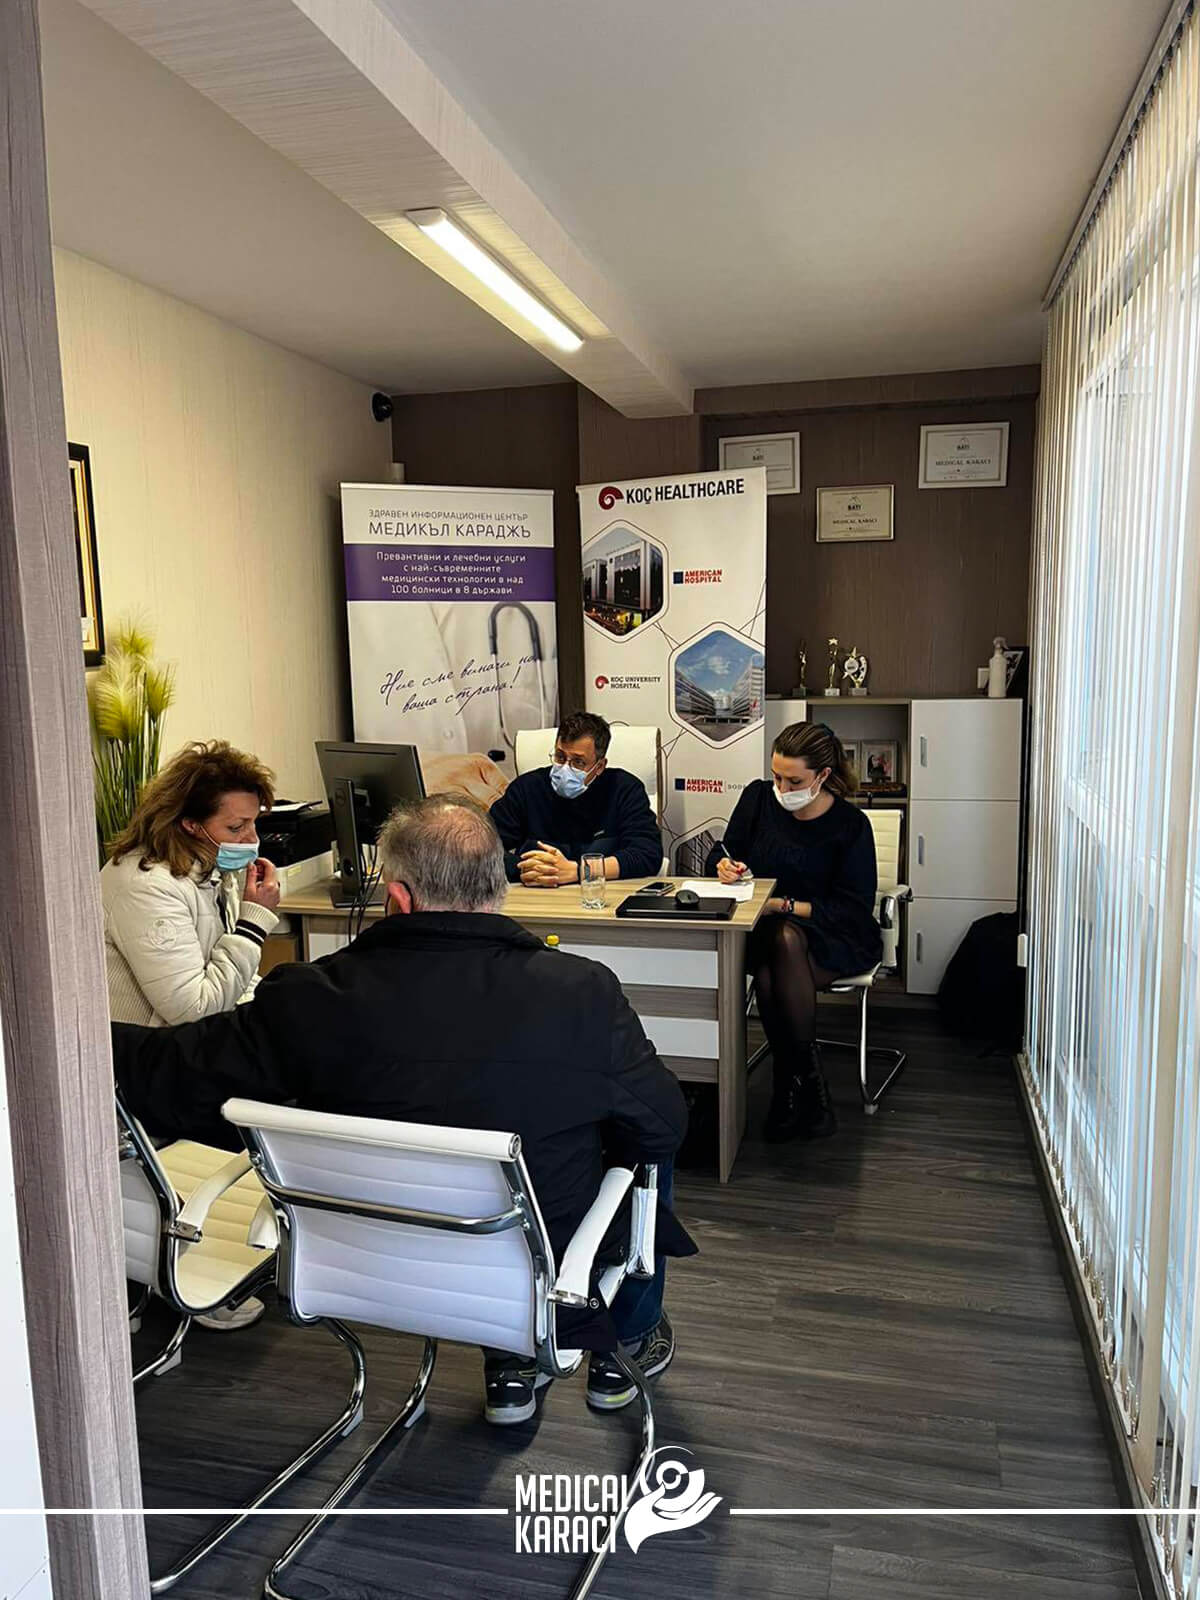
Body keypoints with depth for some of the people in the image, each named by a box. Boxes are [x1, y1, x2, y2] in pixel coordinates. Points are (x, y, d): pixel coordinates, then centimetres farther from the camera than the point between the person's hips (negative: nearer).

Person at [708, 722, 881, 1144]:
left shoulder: (850, 824, -8)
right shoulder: (758, 798, 3)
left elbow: (855, 910, -12)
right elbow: (721, 855, 15)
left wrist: (785, 906, -22)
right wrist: (725, 865, -11)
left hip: (836, 938, -2)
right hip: (765, 931, 3)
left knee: (786, 940, -38)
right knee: (768, 977, -35)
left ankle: (790, 1087, -23)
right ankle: (809, 1088, -17)